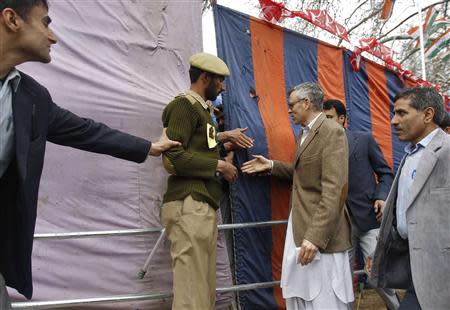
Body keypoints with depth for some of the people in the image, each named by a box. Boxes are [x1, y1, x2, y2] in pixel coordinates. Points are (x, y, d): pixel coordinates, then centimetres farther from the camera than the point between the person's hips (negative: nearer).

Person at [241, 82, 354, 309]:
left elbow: (334, 191, -22)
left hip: (320, 232, -9)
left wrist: (315, 237, -26)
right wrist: (271, 166, 15)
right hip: (298, 228, 9)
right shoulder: (304, 134, 16)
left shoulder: (332, 132, -14)